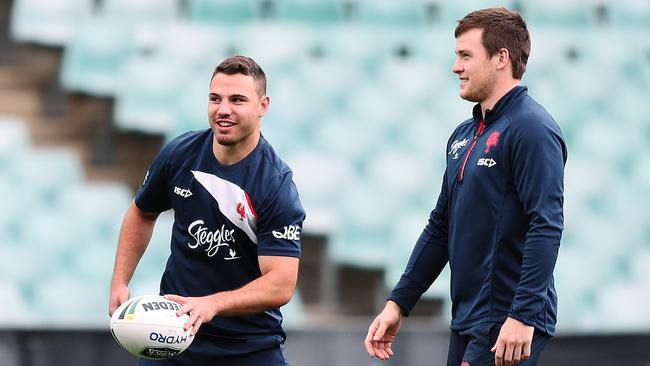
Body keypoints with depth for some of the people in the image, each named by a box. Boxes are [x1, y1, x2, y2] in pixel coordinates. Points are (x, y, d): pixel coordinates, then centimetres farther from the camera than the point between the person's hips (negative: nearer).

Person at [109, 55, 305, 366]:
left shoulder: (277, 186, -19)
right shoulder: (179, 154, -5)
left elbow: (281, 284, -24)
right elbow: (142, 213, 15)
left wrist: (212, 304, -36)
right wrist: (120, 282, 4)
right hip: (173, 330, 4)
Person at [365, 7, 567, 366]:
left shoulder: (531, 128, -12)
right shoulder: (464, 135, 16)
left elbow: (547, 227, -20)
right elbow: (440, 227, 21)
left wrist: (522, 316, -25)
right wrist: (398, 303, 17)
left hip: (509, 328, -8)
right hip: (467, 323, 9)